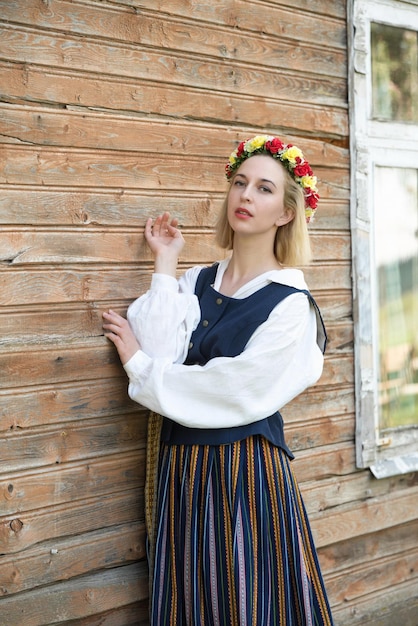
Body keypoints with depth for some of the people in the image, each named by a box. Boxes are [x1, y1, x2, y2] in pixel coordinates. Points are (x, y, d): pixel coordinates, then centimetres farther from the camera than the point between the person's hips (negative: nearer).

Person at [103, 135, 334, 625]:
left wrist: (139, 364, -7)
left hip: (246, 471, -5)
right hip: (181, 467, 5)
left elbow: (230, 392, -15)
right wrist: (165, 265, -3)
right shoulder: (195, 283, 6)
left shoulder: (289, 304, -9)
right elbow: (160, 356, -9)